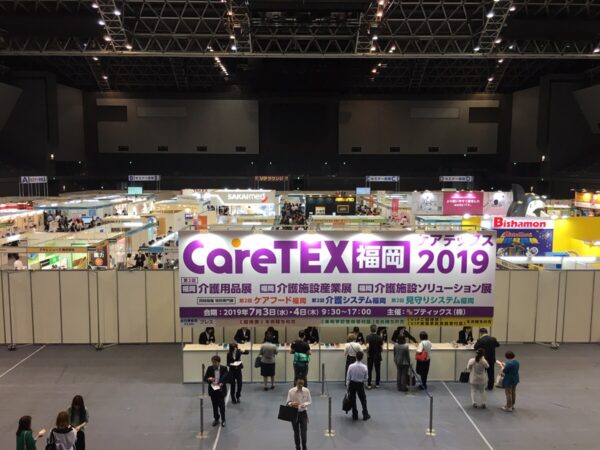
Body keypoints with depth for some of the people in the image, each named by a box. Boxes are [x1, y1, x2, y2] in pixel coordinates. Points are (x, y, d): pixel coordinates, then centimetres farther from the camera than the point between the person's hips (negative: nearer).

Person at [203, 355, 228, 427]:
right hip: (213, 390, 2)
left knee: (221, 406, 4)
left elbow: (226, 378, -4)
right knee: (215, 406, 12)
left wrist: (222, 383, -22)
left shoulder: (224, 368, -6)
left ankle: (223, 420, 20)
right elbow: (205, 379, -1)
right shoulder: (209, 368, -2)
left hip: (221, 390, -2)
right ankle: (216, 419, 28)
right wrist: (209, 379, -23)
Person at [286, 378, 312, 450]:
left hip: (303, 413, 0)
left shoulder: (306, 391, -10)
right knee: (296, 432, 14)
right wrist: (292, 404, -29)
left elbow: (310, 401, 0)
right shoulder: (291, 391, -13)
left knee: (303, 432, 1)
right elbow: (288, 402, -6)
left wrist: (304, 404, -21)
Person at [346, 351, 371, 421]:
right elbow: (365, 378, -4)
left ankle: (355, 415, 23)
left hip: (352, 384, 0)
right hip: (360, 384, 0)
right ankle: (365, 415, 27)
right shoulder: (364, 367, -16)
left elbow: (348, 378, -10)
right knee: (363, 399, 18)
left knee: (353, 400, 15)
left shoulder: (351, 366, -18)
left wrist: (348, 386, 3)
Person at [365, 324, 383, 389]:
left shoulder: (368, 337, -11)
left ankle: (369, 384, 7)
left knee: (369, 371, 6)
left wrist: (367, 353, -8)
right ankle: (377, 384, 15)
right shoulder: (380, 337, -6)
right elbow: (382, 348, -3)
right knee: (378, 371, 11)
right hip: (378, 356, 1)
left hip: (370, 356, -1)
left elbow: (367, 346, -23)